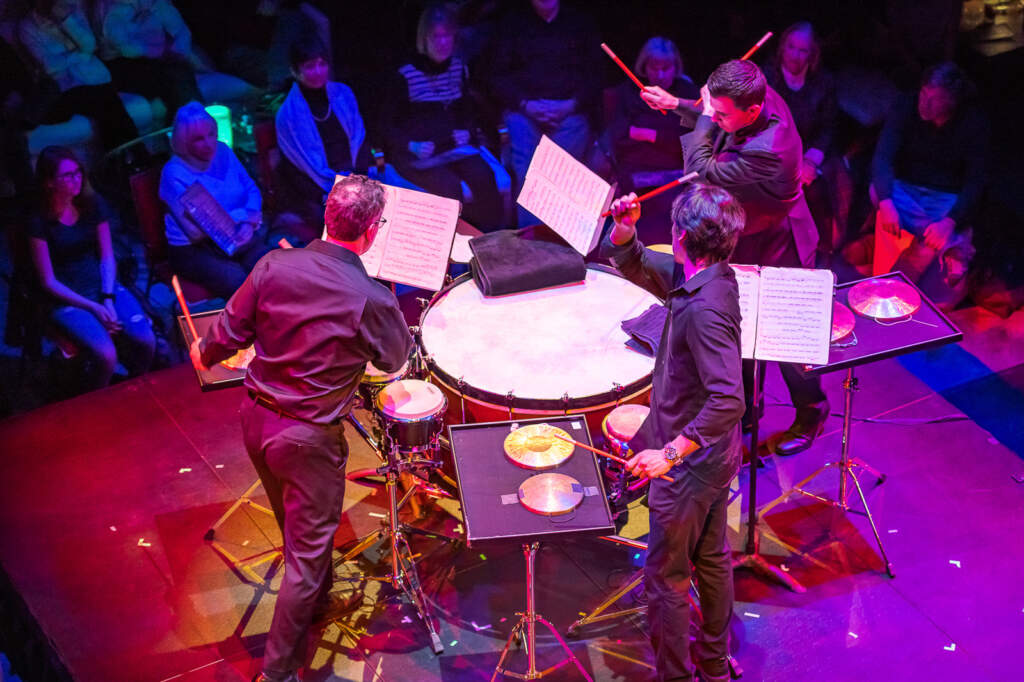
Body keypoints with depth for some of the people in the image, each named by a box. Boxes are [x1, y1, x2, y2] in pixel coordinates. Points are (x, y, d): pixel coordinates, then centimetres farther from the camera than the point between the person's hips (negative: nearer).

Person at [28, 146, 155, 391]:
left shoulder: (94, 205, 3)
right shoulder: (40, 222, -9)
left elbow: (107, 258, 5)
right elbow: (49, 282, -8)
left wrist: (108, 299, -11)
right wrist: (94, 308, -15)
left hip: (103, 286, 4)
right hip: (66, 298, -4)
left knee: (146, 341, -20)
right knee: (106, 355, -28)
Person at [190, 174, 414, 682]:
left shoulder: (275, 265, -12)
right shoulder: (371, 300, -22)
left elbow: (227, 335, -4)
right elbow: (395, 359, -2)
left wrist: (204, 353, 18)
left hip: (256, 419, 6)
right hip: (308, 439, -5)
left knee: (295, 522, 29)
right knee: (306, 553, 10)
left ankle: (319, 590, 55)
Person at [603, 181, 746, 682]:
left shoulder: (704, 308, -32)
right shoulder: (705, 276, -2)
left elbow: (729, 400, -37)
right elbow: (633, 265, 10)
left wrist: (671, 453, -36)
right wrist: (624, 230, -10)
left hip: (689, 466, -10)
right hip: (713, 456, 10)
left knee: (665, 577, 6)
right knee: (711, 560, 24)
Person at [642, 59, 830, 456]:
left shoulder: (766, 152, -42)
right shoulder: (764, 99, -14)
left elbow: (701, 172, -32)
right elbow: (719, 126, 9)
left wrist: (705, 116, -24)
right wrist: (677, 106, 1)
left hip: (775, 253, -9)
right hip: (749, 243, 9)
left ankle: (811, 413, 38)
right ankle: (748, 409, 44)